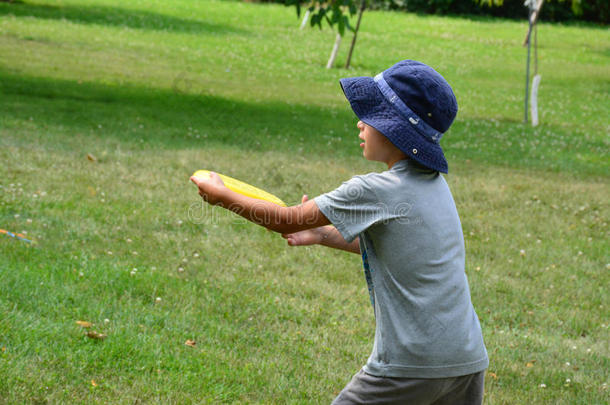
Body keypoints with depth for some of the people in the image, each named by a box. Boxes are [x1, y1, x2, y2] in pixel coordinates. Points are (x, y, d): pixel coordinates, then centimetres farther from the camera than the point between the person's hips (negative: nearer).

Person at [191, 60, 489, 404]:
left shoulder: (374, 191, -13)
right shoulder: (435, 184, 9)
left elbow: (289, 221, -3)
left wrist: (222, 195, 9)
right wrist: (322, 235, 26)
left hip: (412, 363, -7)